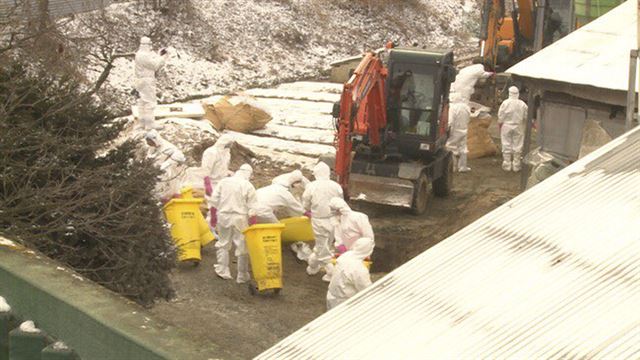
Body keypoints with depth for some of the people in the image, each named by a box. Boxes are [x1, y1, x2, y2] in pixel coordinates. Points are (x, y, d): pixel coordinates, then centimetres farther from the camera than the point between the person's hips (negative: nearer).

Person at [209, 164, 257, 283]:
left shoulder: (223, 182, 3)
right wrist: (253, 224, -2)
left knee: (223, 244, 18)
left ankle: (223, 271, 22)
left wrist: (213, 217, 14)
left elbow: (214, 200, 4)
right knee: (242, 247, 7)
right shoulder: (248, 186, -7)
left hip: (223, 216, 3)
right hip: (240, 219, -3)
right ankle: (242, 276, 13)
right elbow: (252, 208, -8)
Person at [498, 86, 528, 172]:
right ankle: (516, 166, 11)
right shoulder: (522, 104, -5)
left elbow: (500, 117, -7)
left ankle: (507, 165, 8)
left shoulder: (505, 103, -11)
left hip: (506, 127, -1)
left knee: (506, 146, 6)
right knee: (517, 146, 8)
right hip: (518, 127, 1)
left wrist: (500, 126, 7)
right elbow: (526, 117, 2)